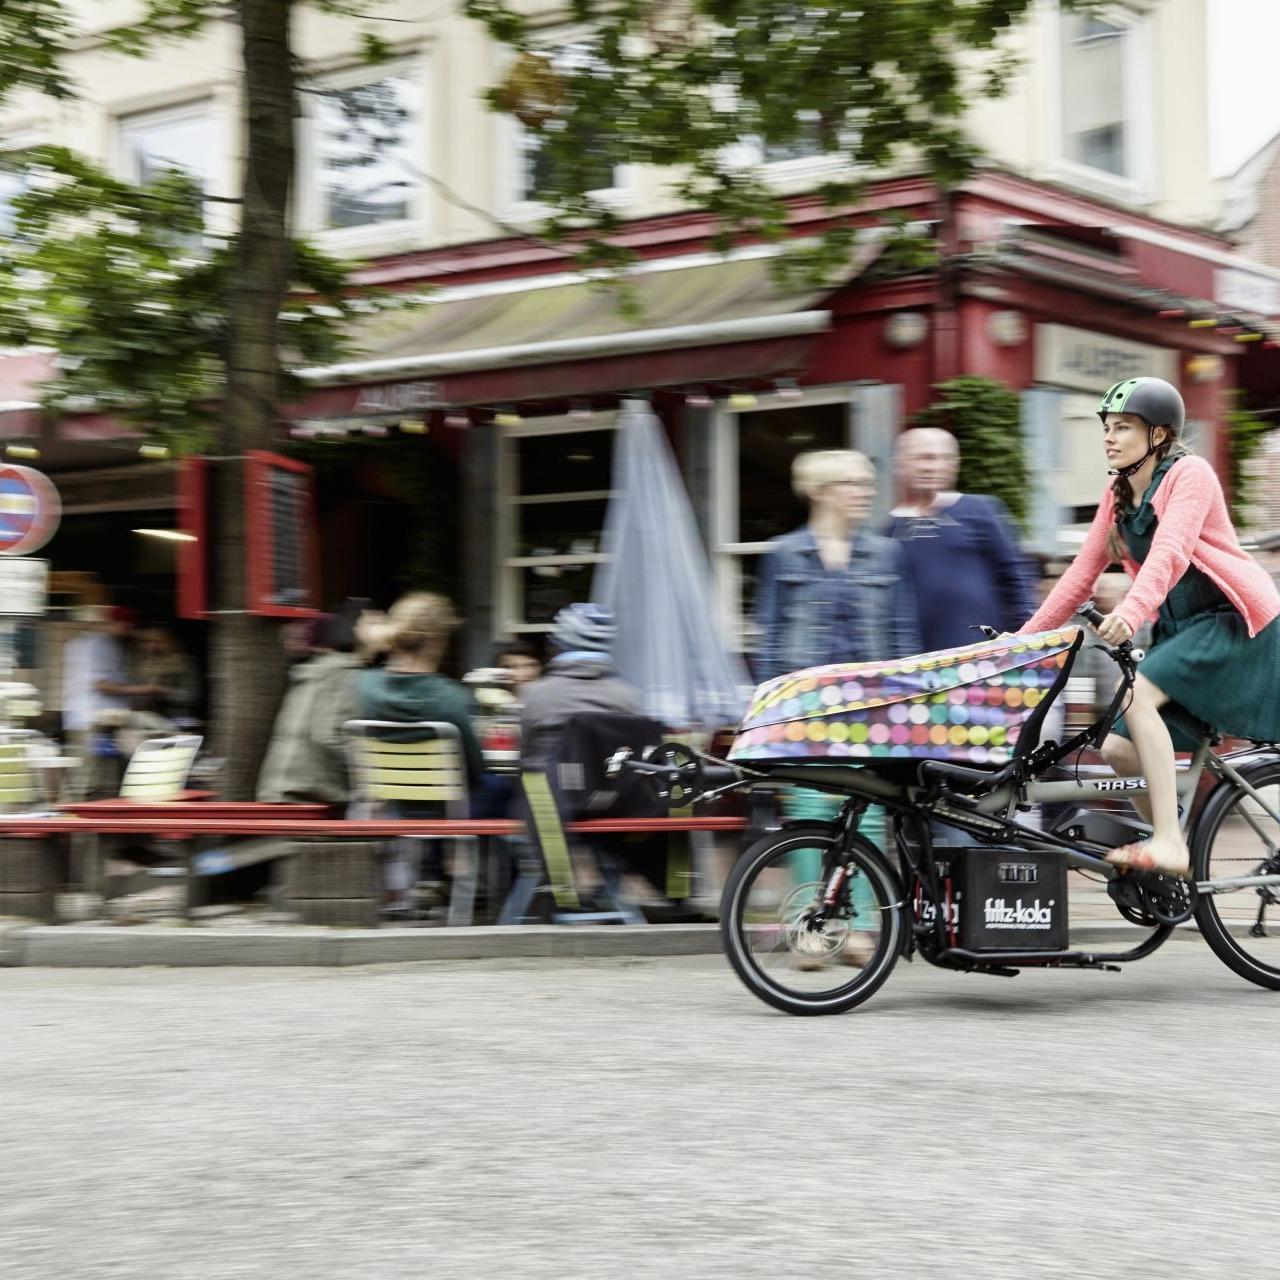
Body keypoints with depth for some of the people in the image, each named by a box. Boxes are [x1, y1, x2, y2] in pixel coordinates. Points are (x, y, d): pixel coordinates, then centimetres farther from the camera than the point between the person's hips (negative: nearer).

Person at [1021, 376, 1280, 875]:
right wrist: (1023, 639, 2)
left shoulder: (1189, 473, -12)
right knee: (1119, 749, -4)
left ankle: (1169, 845, -27)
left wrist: (1132, 611, -45)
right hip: (1179, 628, 8)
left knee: (1138, 692, -27)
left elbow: (1170, 552, -29)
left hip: (1237, 620, -8)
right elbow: (1081, 575, 9)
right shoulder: (1117, 497, 10)